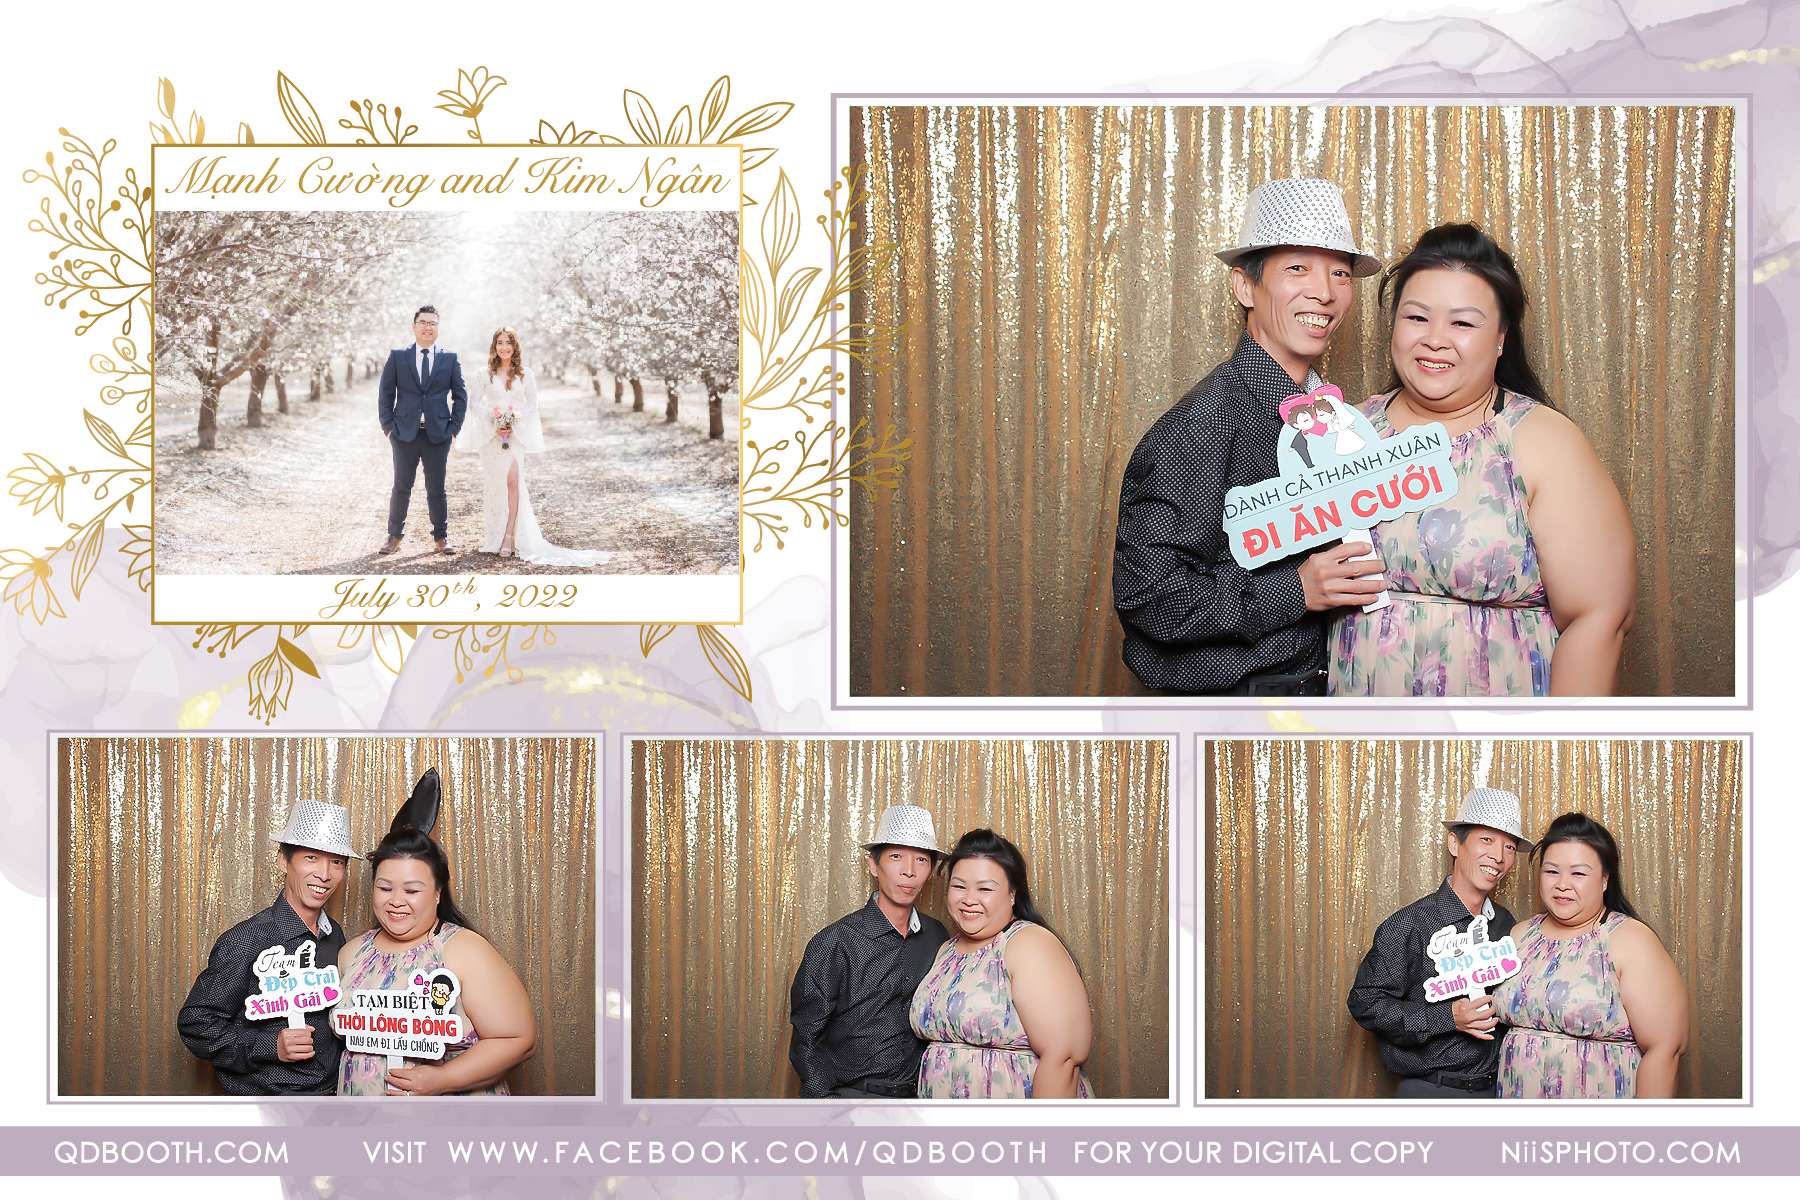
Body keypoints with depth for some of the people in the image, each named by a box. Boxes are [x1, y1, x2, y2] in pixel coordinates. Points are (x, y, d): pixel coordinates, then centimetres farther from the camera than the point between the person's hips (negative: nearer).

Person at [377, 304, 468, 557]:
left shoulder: (450, 359, 6)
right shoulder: (397, 357, 5)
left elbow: (460, 396, 9)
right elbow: (385, 394, 6)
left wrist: (454, 427, 0)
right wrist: (388, 426, -1)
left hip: (438, 434, 0)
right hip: (405, 433, 0)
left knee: (436, 489, 6)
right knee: (401, 488, 4)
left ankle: (441, 537, 16)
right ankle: (394, 536, 14)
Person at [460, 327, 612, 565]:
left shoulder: (525, 374, 7)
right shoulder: (486, 374, 6)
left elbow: (533, 404, 8)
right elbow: (474, 402, 4)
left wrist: (516, 421, -8)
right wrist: (493, 425, -8)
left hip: (516, 435, -1)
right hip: (490, 435, 1)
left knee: (513, 481, -15)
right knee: (493, 483, 1)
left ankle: (509, 538, -17)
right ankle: (492, 538, 10)